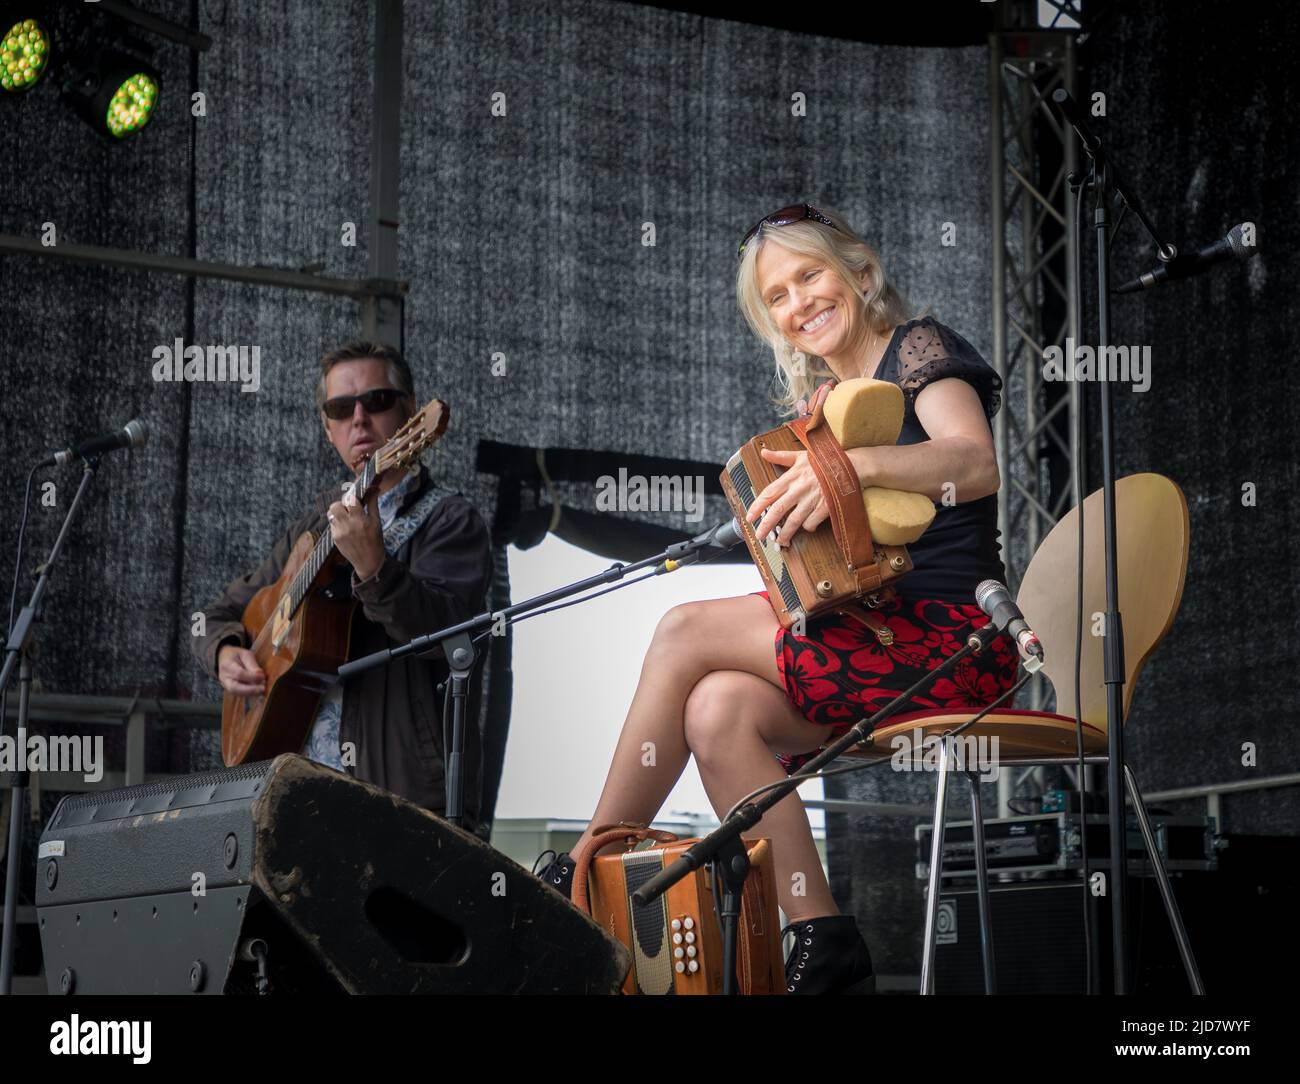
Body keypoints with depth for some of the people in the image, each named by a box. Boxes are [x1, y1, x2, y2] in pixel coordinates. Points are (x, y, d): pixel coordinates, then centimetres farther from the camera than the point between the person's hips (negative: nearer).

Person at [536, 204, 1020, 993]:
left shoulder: (916, 347, 0)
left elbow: (977, 464, -20)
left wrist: (859, 464, -35)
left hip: (956, 639, -7)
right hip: (879, 641, 7)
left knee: (685, 633, -17)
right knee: (718, 712, -21)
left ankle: (585, 877, -7)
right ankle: (822, 947, -19)